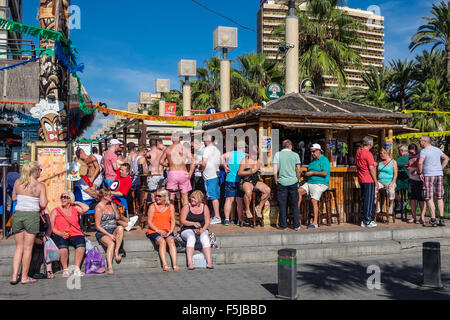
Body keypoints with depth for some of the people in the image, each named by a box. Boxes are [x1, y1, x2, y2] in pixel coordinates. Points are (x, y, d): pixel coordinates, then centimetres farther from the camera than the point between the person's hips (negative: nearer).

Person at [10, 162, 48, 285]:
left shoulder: (18, 182, 5)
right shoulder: (40, 185, -6)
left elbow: (14, 198, 17)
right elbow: (43, 204, -10)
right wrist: (40, 207, 11)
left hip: (18, 215, 4)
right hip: (32, 216, -4)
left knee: (19, 247, 13)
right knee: (28, 247, 3)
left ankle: (14, 276, 9)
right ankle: (24, 277, 9)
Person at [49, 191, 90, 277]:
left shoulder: (75, 208, 17)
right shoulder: (55, 211, 13)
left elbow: (86, 208, -3)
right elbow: (51, 227, 3)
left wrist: (76, 202, 12)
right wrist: (61, 234, -14)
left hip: (75, 234, 1)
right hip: (60, 235, -1)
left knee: (81, 244, -31)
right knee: (63, 246, -34)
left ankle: (77, 269, -27)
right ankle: (65, 270, -21)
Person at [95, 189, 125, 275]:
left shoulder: (112, 204, 13)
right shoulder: (99, 207, -6)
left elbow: (117, 218, 14)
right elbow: (98, 226, -9)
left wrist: (114, 206, 4)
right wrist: (109, 235, -19)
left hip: (114, 230, 5)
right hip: (102, 232, -5)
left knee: (120, 228, -31)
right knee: (111, 243, -35)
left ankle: (116, 252, -26)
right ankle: (110, 267, -43)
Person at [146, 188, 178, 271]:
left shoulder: (171, 207, 12)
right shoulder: (152, 207, 6)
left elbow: (173, 221, 9)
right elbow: (149, 222, 0)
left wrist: (170, 231, -8)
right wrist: (158, 230, -13)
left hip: (167, 231, 2)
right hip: (154, 231, -1)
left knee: (171, 240, -29)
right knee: (162, 241, -31)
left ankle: (175, 264, -36)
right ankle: (164, 265, -36)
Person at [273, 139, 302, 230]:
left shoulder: (278, 154, 1)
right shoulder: (295, 155, 3)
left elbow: (275, 170, -3)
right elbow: (299, 170, 2)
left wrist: (276, 181, 6)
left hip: (282, 182, 0)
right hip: (293, 182, 0)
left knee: (282, 205, 5)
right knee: (295, 204, 6)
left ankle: (283, 225, 10)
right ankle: (296, 225, 8)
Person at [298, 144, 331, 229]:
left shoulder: (324, 160, -4)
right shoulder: (313, 161, 22)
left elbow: (325, 173, -17)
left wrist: (312, 173, -12)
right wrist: (305, 174, 6)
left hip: (320, 184, -8)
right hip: (310, 183, 8)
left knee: (314, 200, -21)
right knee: (299, 191, -13)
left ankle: (315, 223, -19)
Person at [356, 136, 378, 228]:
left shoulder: (358, 151, 9)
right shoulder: (368, 154, -16)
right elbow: (371, 169, -16)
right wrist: (376, 181, -9)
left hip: (361, 179, 8)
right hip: (369, 180, -8)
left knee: (365, 200, 14)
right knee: (369, 201, -3)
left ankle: (365, 221, 18)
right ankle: (367, 222, 0)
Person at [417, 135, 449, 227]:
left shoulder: (424, 151, -8)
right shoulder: (437, 149, 13)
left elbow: (420, 162, -22)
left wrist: (420, 173, -9)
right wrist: (441, 169, 19)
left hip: (429, 175, -6)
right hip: (439, 175, 6)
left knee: (429, 199, -3)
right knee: (439, 198, 10)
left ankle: (433, 220, -7)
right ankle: (441, 220, 7)